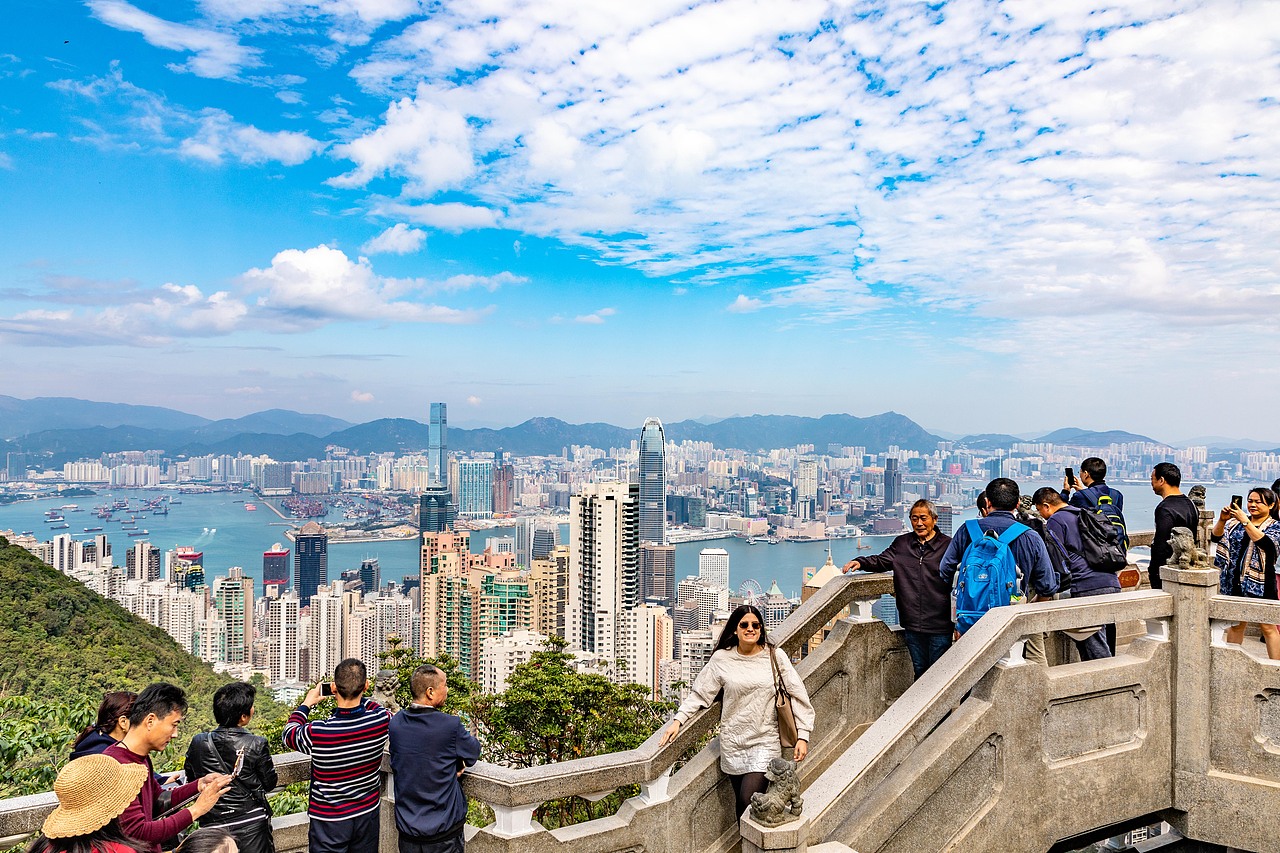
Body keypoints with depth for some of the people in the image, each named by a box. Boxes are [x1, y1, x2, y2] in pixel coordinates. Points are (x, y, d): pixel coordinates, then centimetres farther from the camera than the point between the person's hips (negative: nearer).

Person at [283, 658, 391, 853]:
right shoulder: (381, 720, -19)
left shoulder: (317, 732, -26)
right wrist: (358, 696, 12)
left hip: (329, 820, -3)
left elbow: (289, 733, -1)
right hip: (367, 815, 3)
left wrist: (306, 704, 11)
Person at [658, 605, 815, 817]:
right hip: (732, 743, 2)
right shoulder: (721, 659, 0)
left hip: (765, 742, -2)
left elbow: (797, 695, 2)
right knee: (741, 804, 6)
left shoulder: (775, 657, -2)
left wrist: (803, 736, -2)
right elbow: (699, 693, 6)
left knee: (748, 801, -14)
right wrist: (678, 720, -4)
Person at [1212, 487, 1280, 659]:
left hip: (1260, 585, -4)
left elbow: (1264, 542, -20)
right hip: (1234, 583, 4)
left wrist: (1245, 521, -28)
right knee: (1235, 625, 14)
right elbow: (1216, 537, -3)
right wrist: (1222, 520, -20)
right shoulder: (1236, 522, 9)